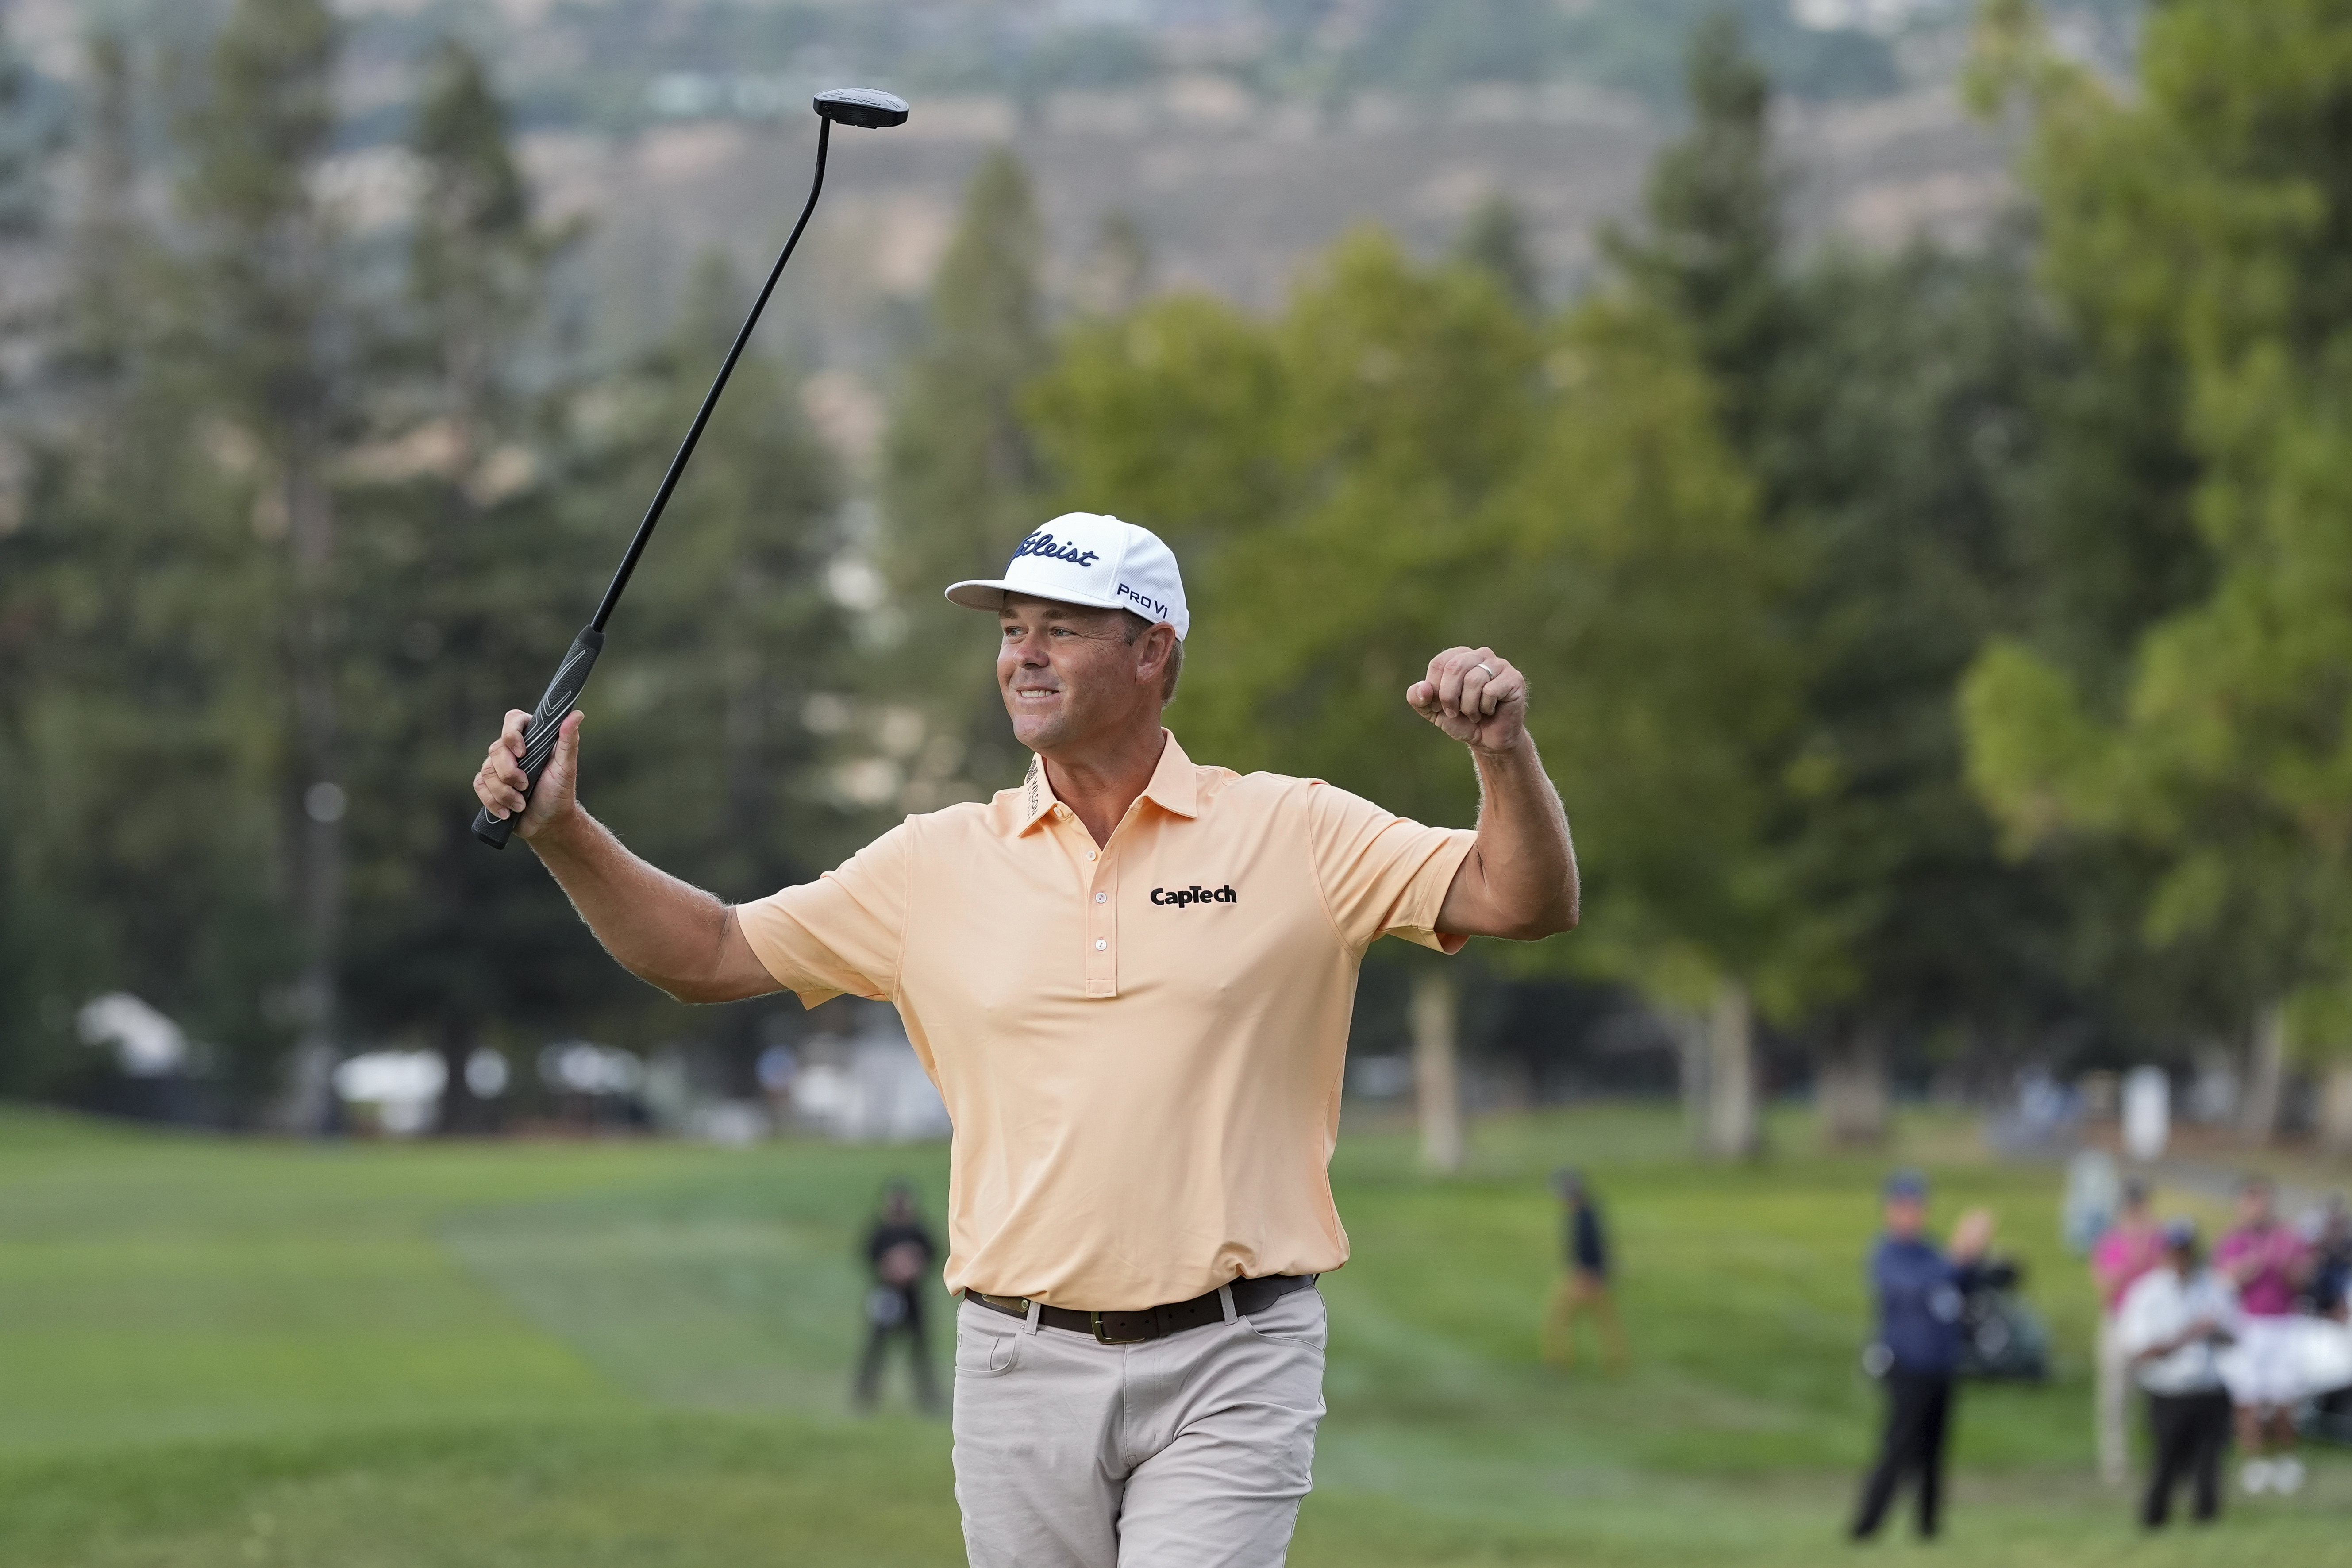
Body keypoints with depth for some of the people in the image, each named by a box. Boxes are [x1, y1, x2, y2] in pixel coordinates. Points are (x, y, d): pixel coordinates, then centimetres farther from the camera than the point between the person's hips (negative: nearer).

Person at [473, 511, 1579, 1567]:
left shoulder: (1294, 835, 1)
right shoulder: (940, 863, 8)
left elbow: (1520, 902, -4)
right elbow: (710, 955, 10)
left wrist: (1504, 753, -22)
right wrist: (562, 831, -3)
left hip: (1228, 1368, -3)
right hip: (1022, 1366, 3)